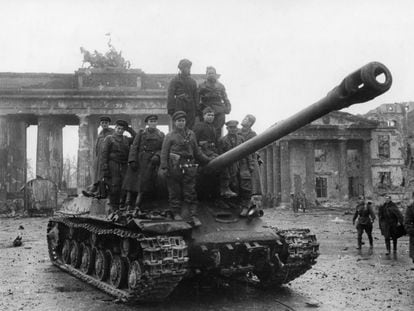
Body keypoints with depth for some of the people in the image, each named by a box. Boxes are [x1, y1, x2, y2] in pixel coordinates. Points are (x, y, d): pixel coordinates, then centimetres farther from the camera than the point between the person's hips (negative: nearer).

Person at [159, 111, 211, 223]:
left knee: (190, 193, 0)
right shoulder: (170, 136, 4)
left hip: (189, 167, 3)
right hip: (174, 167, -3)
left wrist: (208, 160, 20)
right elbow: (164, 153, 0)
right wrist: (163, 168, -10)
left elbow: (196, 152, 22)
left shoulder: (191, 134, 15)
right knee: (175, 193, 2)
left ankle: (193, 216, 1)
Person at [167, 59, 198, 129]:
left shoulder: (192, 81, 15)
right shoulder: (175, 80, 0)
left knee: (190, 128, 2)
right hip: (179, 109, -4)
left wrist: (196, 109, 8)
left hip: (190, 110, 4)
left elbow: (196, 96, 16)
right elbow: (170, 95, -5)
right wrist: (171, 109, -11)